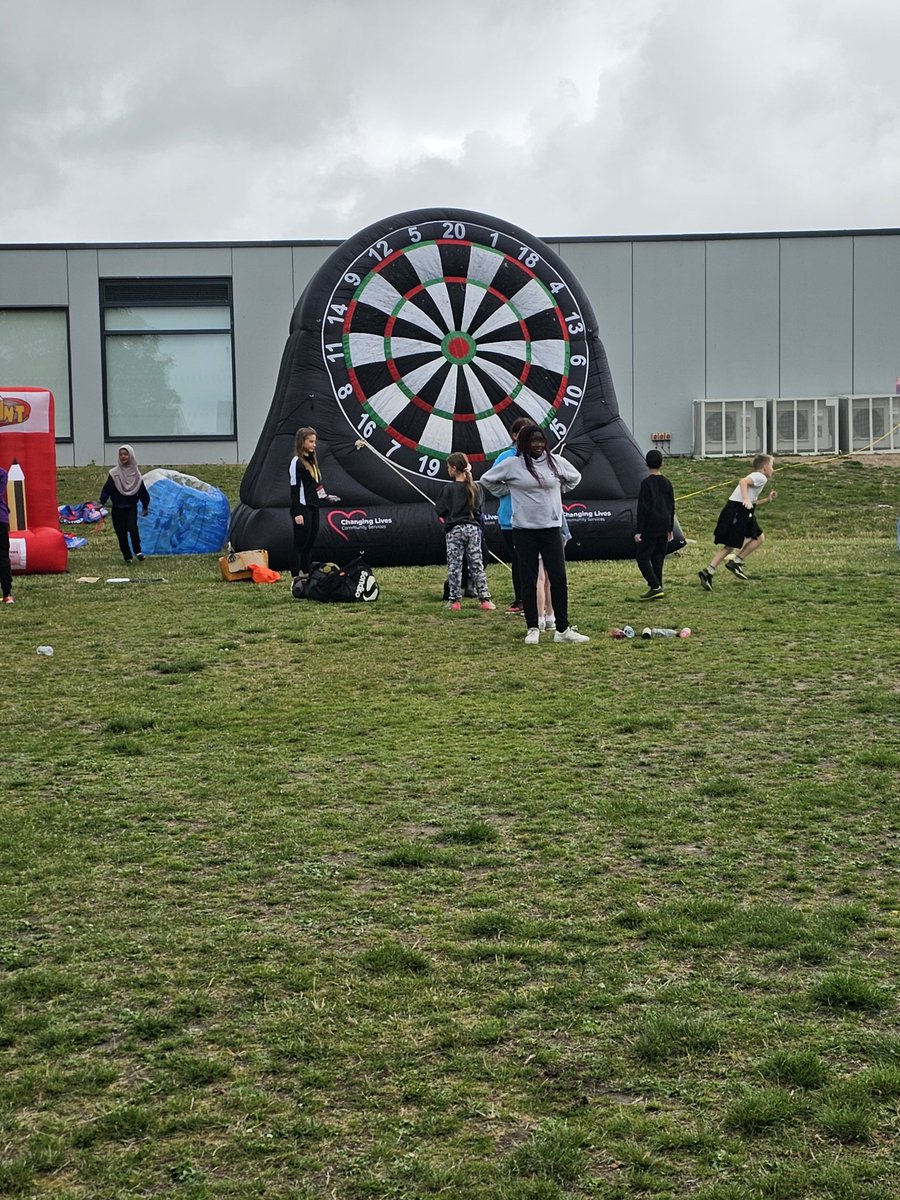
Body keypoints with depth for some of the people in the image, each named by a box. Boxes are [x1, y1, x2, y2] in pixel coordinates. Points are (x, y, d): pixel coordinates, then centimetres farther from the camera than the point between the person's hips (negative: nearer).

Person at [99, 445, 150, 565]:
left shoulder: (136, 474, 3)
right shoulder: (114, 474, -2)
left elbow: (142, 491, 10)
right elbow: (107, 489, -5)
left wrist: (145, 506, 13)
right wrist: (102, 502, -18)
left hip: (131, 507, 0)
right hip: (118, 508, 0)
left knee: (132, 528, -23)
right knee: (121, 534, 3)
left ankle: (137, 551, -4)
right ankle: (127, 557, 16)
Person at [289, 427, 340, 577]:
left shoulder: (312, 460, 14)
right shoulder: (297, 462, -11)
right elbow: (295, 489, -15)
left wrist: (325, 497, 11)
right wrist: (297, 513, -18)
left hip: (313, 508, 9)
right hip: (302, 509, -8)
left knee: (310, 543, 11)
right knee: (300, 543, -6)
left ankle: (307, 574, 18)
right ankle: (296, 577, -3)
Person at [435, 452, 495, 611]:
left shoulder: (448, 489, -11)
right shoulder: (475, 487, 2)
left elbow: (439, 509, -5)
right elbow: (478, 507, 12)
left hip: (454, 530, -4)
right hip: (473, 528, 4)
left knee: (454, 566, 3)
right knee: (477, 564, 7)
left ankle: (454, 601, 4)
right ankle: (485, 599, 4)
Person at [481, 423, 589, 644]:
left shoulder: (556, 462, 3)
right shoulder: (512, 465, -4)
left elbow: (575, 477, 22)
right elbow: (487, 480, 9)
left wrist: (557, 491, 13)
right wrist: (507, 492, 5)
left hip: (551, 528, 2)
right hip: (524, 531, -2)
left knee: (558, 578, -1)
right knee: (529, 581, 2)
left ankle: (563, 629, 6)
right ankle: (533, 629, 11)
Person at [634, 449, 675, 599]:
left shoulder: (646, 483, -11)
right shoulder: (667, 483, 8)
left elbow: (642, 508, -13)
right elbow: (671, 507, 14)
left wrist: (638, 530, -12)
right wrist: (670, 529, 22)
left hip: (650, 527, -6)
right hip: (664, 527, 6)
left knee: (642, 557, -2)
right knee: (658, 558, 10)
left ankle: (655, 587, -13)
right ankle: (657, 588, 10)